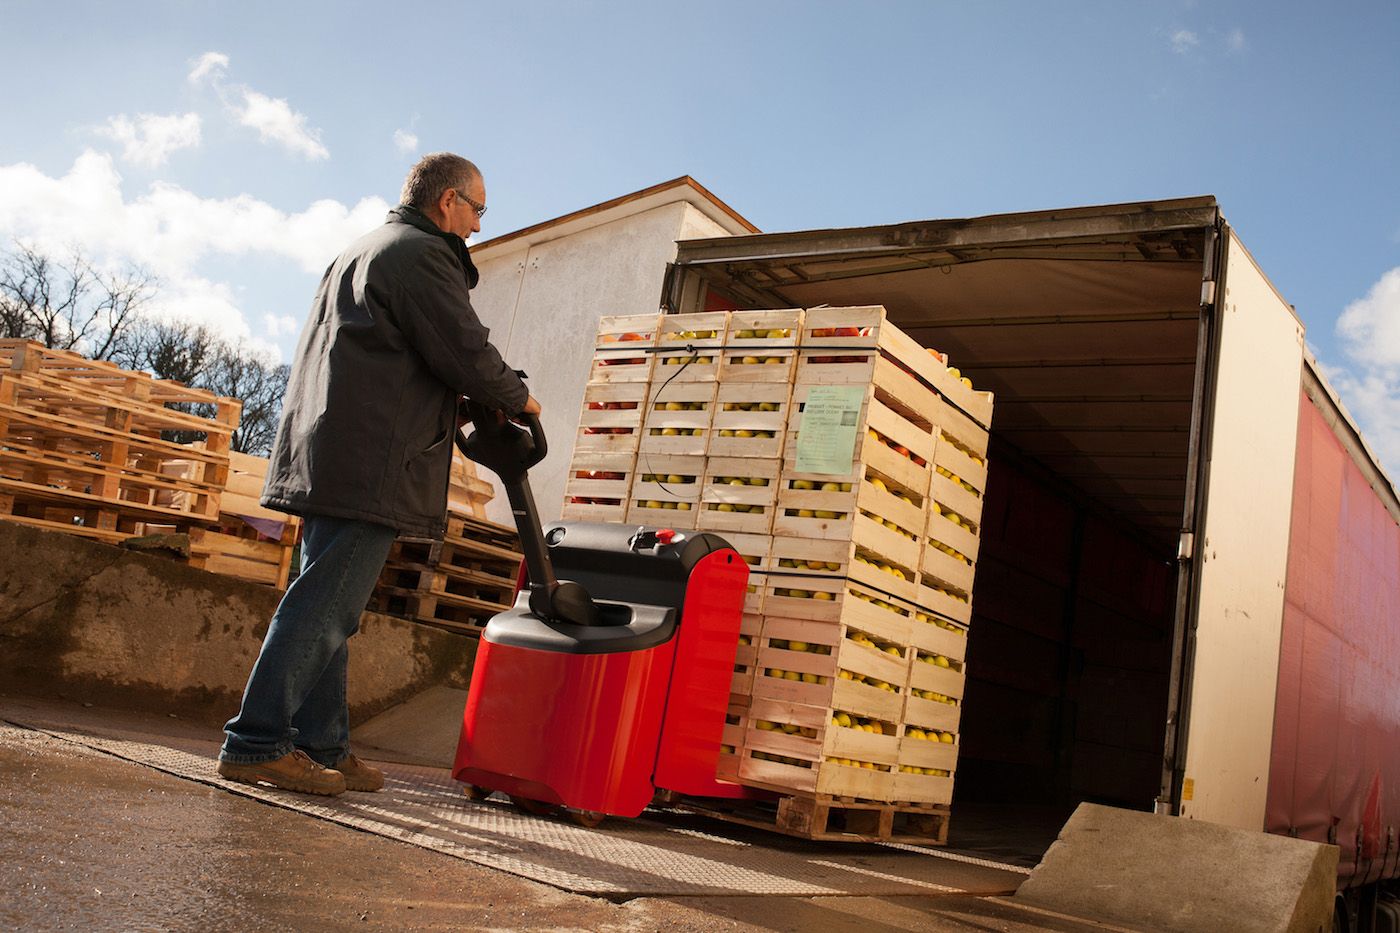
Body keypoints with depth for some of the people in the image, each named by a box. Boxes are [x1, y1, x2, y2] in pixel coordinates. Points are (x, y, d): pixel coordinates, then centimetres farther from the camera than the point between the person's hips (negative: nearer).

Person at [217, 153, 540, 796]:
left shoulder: (363, 251, 26)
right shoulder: (422, 255, -6)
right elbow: (467, 353, -13)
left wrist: (470, 403, 22)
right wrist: (518, 398, 5)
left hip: (324, 458, 10)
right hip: (371, 467, -10)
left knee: (325, 605, 10)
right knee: (323, 608, -8)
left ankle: (323, 747, 16)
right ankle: (256, 743, -6)